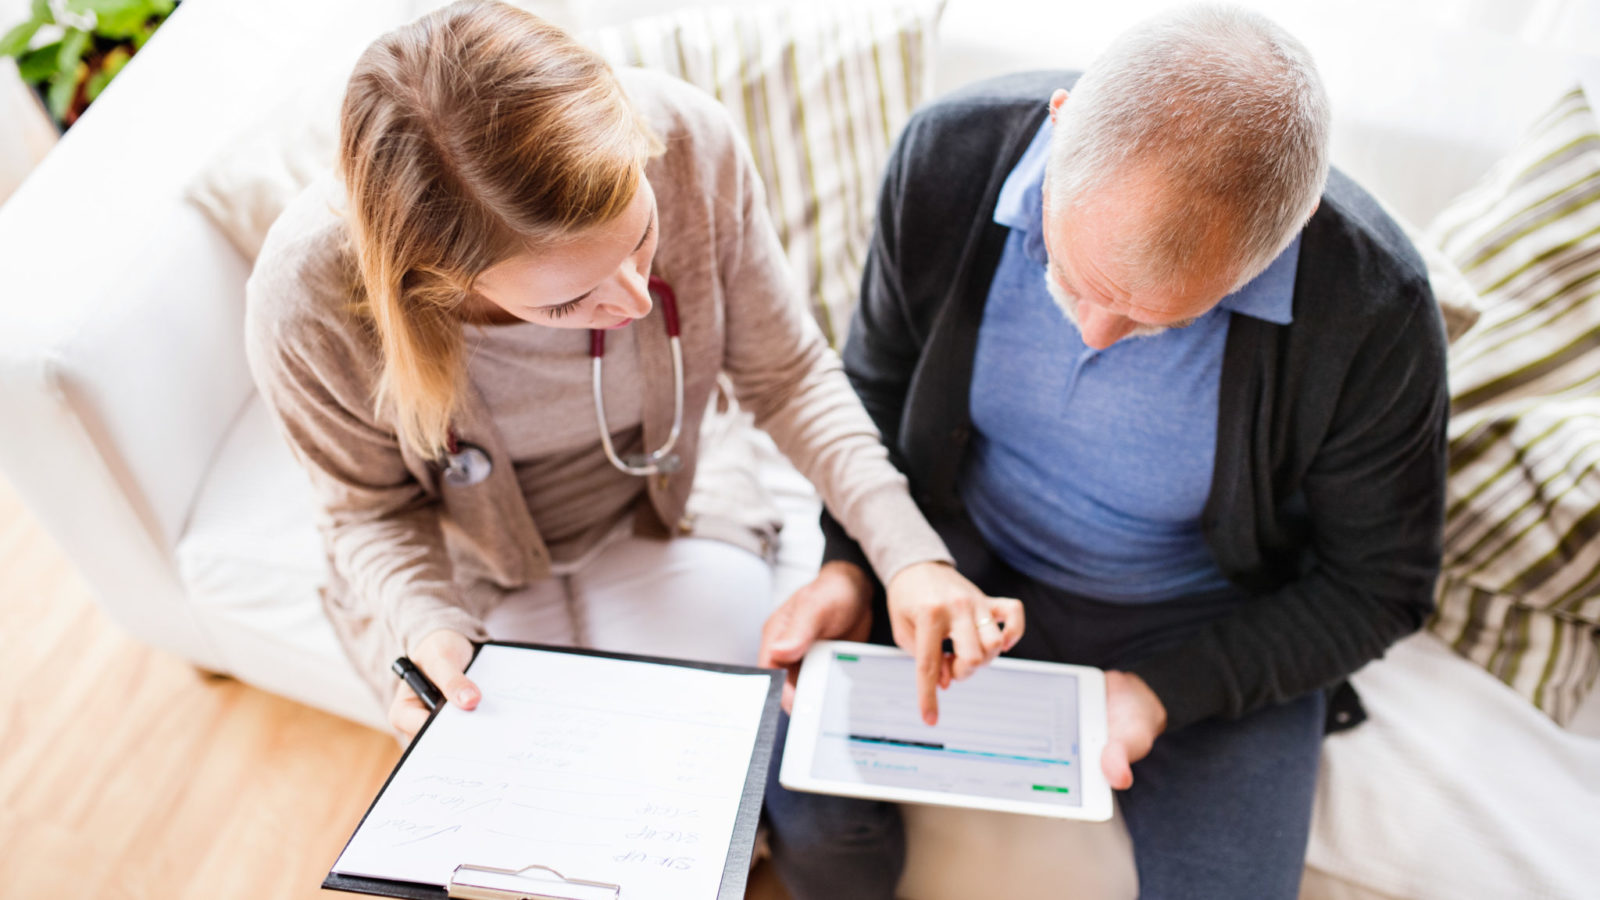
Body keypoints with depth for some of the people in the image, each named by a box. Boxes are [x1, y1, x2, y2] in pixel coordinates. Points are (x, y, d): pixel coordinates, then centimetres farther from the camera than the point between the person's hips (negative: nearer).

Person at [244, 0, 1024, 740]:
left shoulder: (688, 141, -29)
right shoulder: (307, 300, -32)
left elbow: (787, 376, -14)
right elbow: (374, 509, -10)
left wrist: (909, 553, -25)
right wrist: (425, 625, -31)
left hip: (669, 510, 1)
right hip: (469, 567, 0)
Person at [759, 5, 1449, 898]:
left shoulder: (1375, 314, -27)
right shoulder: (951, 154, -21)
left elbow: (1377, 586, -9)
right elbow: (879, 382, -2)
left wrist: (1167, 688, -19)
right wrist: (850, 558, -15)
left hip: (1202, 624, 0)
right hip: (961, 563, 2)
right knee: (806, 808, -14)